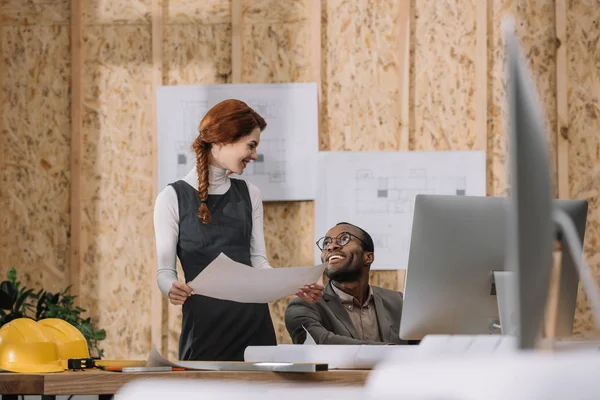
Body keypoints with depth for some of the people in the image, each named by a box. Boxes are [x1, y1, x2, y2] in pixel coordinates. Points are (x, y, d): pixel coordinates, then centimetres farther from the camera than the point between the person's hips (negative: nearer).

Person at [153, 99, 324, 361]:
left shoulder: (249, 195, 12)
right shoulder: (173, 198, -2)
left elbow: (259, 261, 9)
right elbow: (165, 269, -3)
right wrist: (172, 289, -25)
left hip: (254, 322, 4)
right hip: (204, 323, -4)